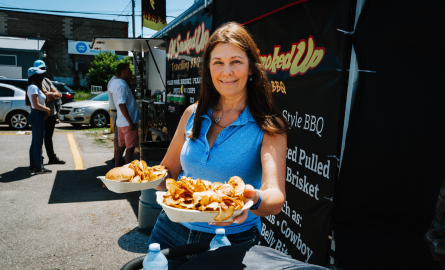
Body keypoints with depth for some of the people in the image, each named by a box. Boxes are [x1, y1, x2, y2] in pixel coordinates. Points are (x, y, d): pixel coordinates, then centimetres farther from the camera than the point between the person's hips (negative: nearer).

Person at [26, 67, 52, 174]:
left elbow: (28, 103, 21)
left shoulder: (34, 87, 16)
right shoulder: (33, 87, -14)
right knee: (38, 143, -5)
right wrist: (47, 109, -8)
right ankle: (39, 167, 0)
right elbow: (36, 105, -22)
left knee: (35, 143, 14)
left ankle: (32, 166, 21)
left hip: (36, 116, 10)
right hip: (37, 116, -10)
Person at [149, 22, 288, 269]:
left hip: (233, 240, -3)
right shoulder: (193, 114, -1)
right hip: (173, 231, 4)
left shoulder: (268, 127, -12)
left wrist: (252, 201, -47)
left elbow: (276, 198, -25)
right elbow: (168, 172, 7)